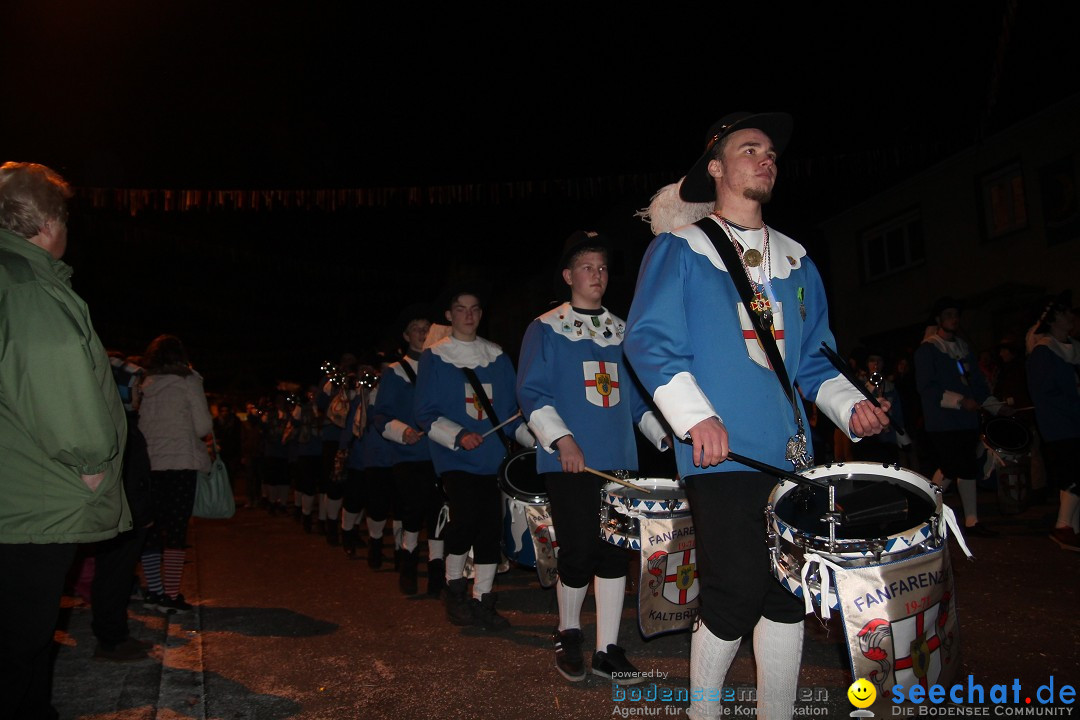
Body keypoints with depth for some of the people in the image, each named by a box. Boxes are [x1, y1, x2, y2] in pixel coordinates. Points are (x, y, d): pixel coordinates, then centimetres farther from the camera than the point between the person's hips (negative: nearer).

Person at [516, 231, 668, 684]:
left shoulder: (621, 332, 17)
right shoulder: (546, 329, 2)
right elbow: (531, 392, -6)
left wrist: (663, 435, 9)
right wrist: (563, 439, -18)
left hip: (619, 459, 5)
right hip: (569, 460, -4)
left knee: (615, 551, 3)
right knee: (578, 551, -3)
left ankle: (608, 649, 15)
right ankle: (568, 635, 22)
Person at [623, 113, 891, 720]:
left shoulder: (796, 262, 20)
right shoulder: (680, 250, 2)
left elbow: (815, 356, 20)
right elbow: (649, 340, -10)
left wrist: (850, 405, 1)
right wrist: (696, 417, -22)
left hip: (790, 454, 6)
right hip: (723, 456, -6)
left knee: (788, 595, 8)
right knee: (737, 597, -6)